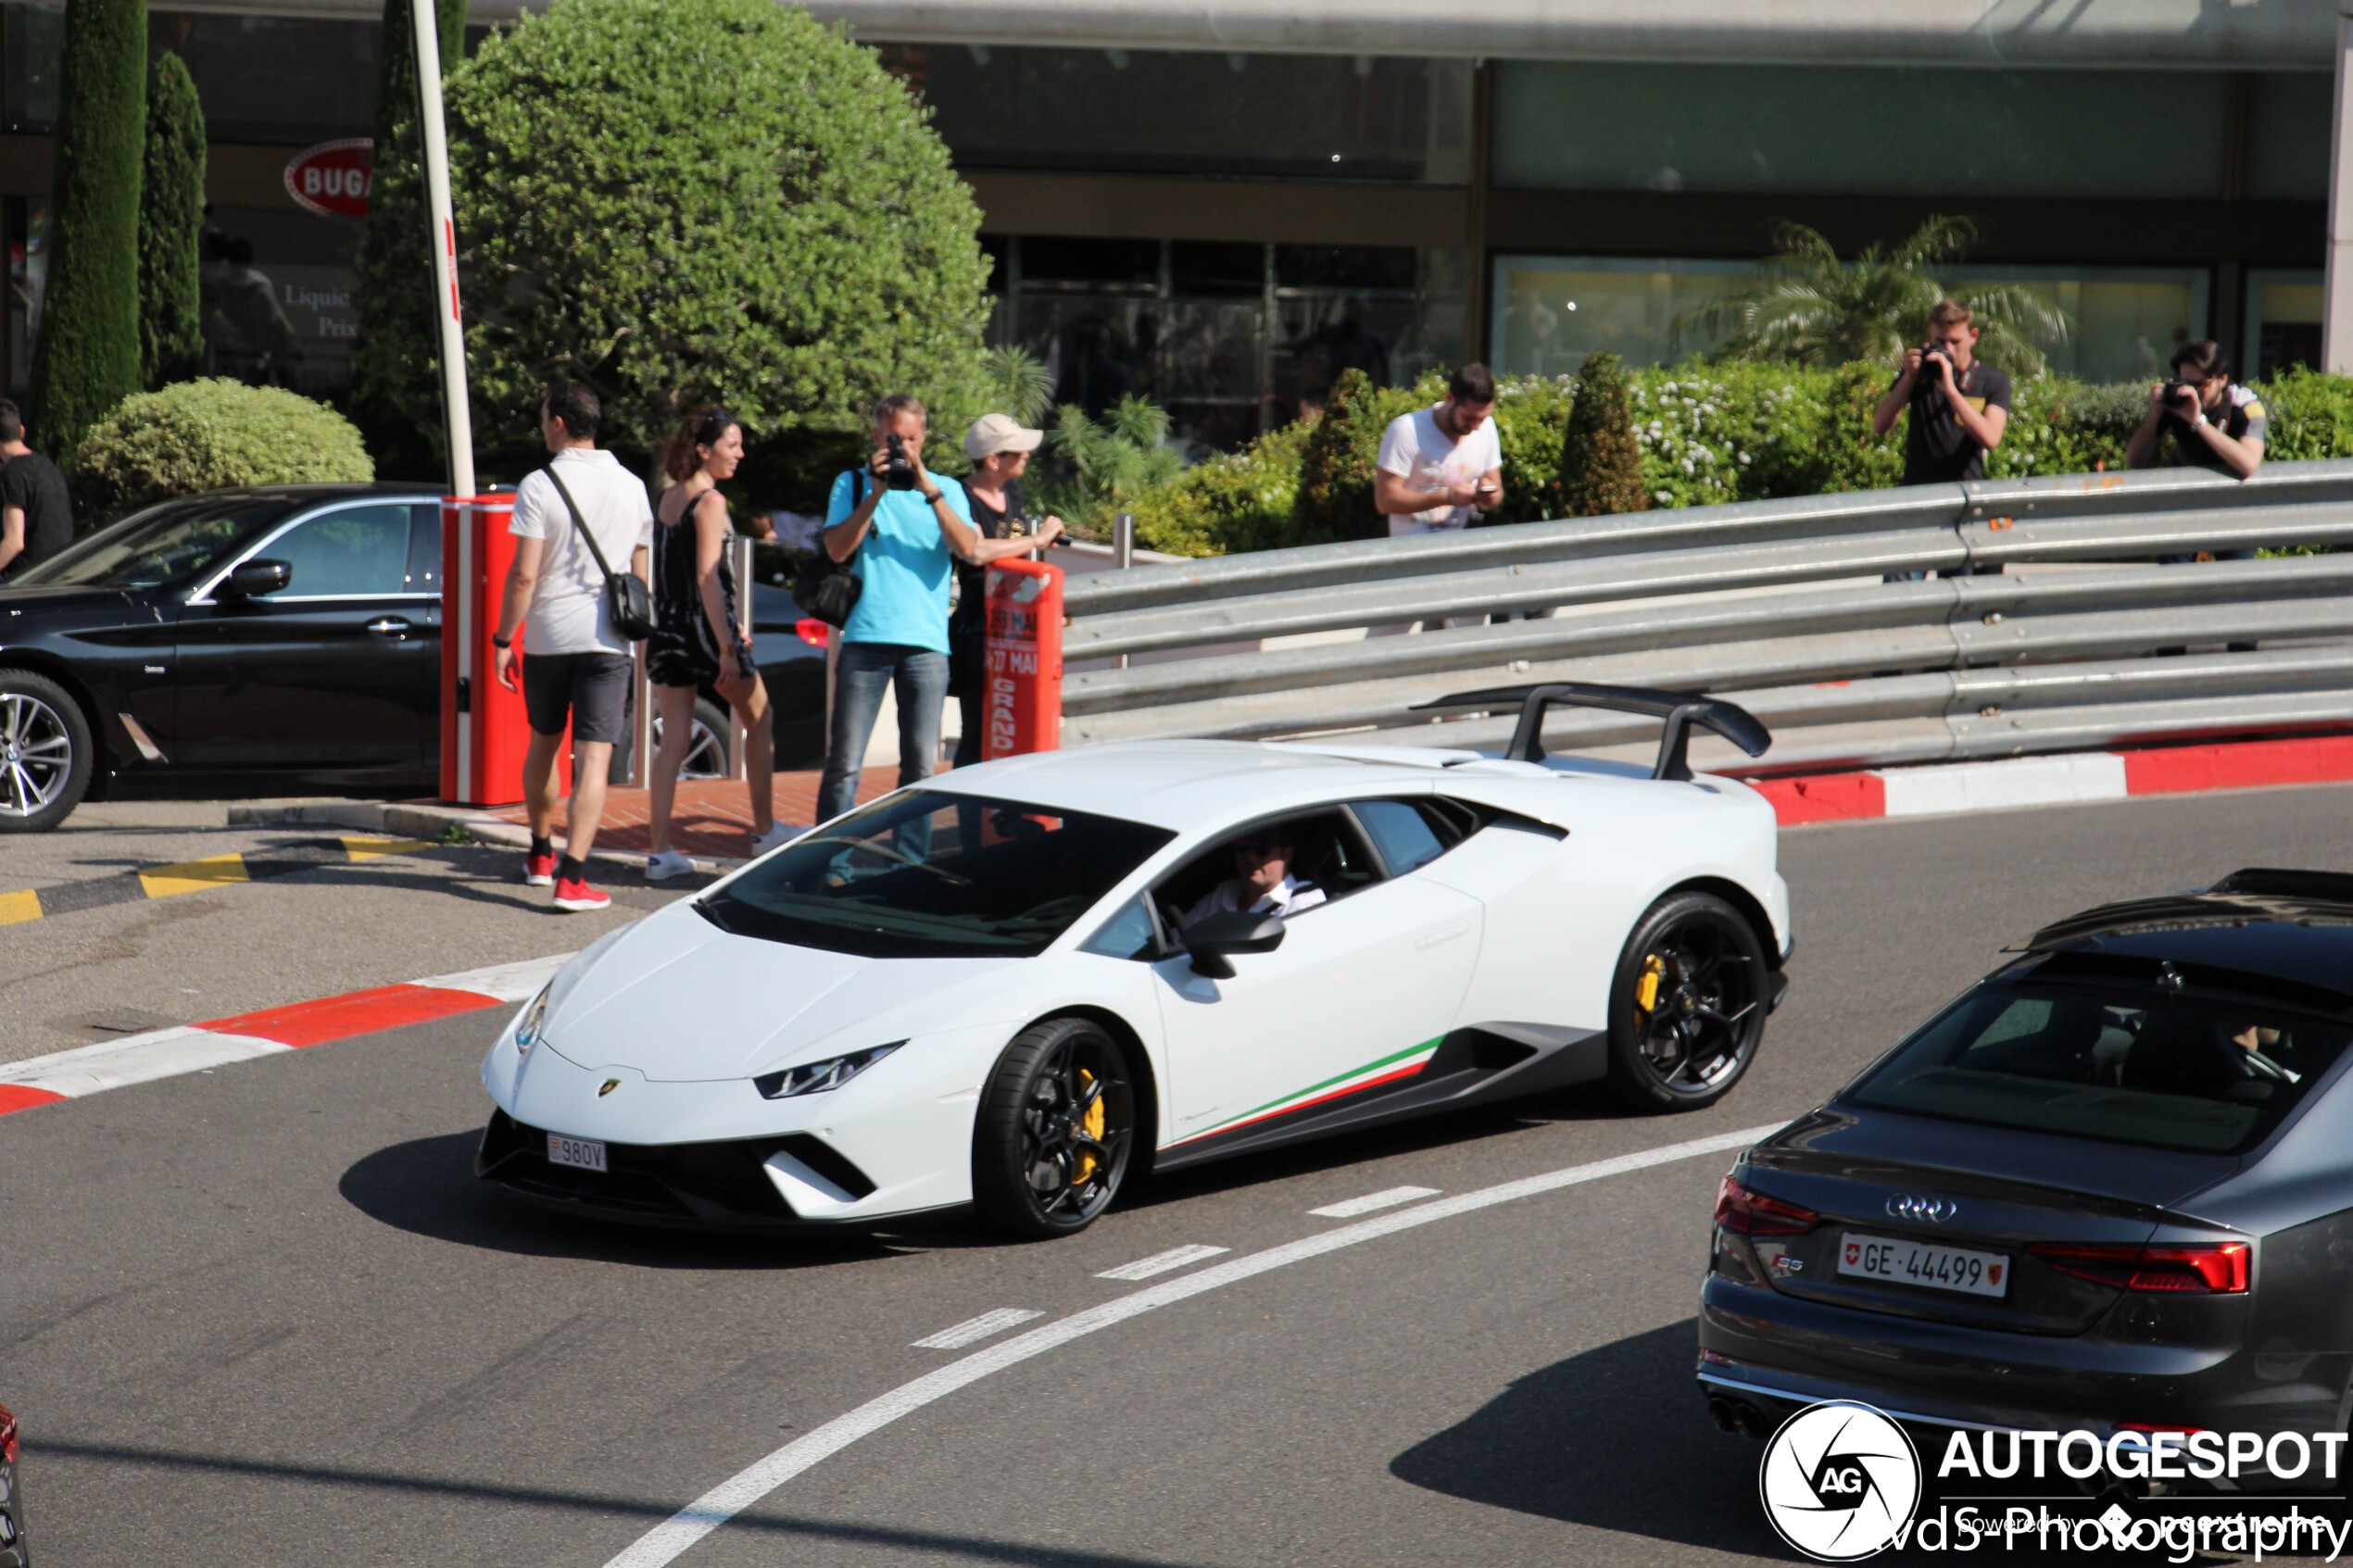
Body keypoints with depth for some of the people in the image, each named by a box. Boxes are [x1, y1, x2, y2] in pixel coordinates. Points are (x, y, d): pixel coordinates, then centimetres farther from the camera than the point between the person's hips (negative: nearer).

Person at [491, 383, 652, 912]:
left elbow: (524, 575, -12)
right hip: (606, 639, 1)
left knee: (543, 744, 19)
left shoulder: (540, 486, -7)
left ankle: (540, 855, 32)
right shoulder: (632, 487, 7)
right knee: (594, 758, -5)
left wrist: (502, 639, -5)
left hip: (547, 635, -1)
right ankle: (572, 878, -14)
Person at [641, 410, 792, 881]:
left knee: (672, 738, 5)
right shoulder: (710, 502, -12)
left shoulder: (668, 500, 12)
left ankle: (659, 851, 0)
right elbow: (707, 578, -18)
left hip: (667, 630, 7)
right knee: (760, 719, 13)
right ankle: (764, 831, 20)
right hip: (704, 628, -7)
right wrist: (727, 646, -19)